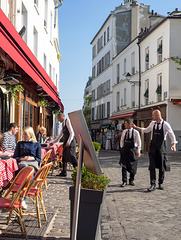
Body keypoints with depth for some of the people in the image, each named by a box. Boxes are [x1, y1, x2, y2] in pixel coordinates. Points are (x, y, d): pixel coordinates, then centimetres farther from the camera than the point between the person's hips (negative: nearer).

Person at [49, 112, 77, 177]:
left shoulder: (67, 121, -6)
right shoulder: (63, 124, 20)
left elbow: (72, 133, -15)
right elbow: (60, 135, 28)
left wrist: (68, 142, -25)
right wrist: (53, 142, 29)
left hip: (70, 142, -9)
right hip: (66, 142, 9)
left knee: (72, 158, -12)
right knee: (64, 158, 10)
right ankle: (64, 172, 16)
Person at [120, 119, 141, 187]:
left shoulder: (135, 132, -5)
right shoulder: (124, 131, 6)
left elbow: (139, 142, -2)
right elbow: (121, 140, 15)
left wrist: (138, 151, -5)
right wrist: (121, 148, 8)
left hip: (133, 150, -2)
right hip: (125, 150, 2)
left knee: (133, 167, 6)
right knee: (124, 166, -3)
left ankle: (131, 180, 22)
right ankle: (124, 181, 3)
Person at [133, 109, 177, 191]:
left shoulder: (165, 124, -4)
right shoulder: (152, 123, 8)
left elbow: (172, 135, -2)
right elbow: (146, 130, 24)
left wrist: (173, 144, -15)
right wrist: (136, 127, 21)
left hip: (161, 147, -3)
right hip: (153, 146, 3)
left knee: (161, 166, 5)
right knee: (152, 166, -4)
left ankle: (160, 183, 19)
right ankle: (153, 184, -2)